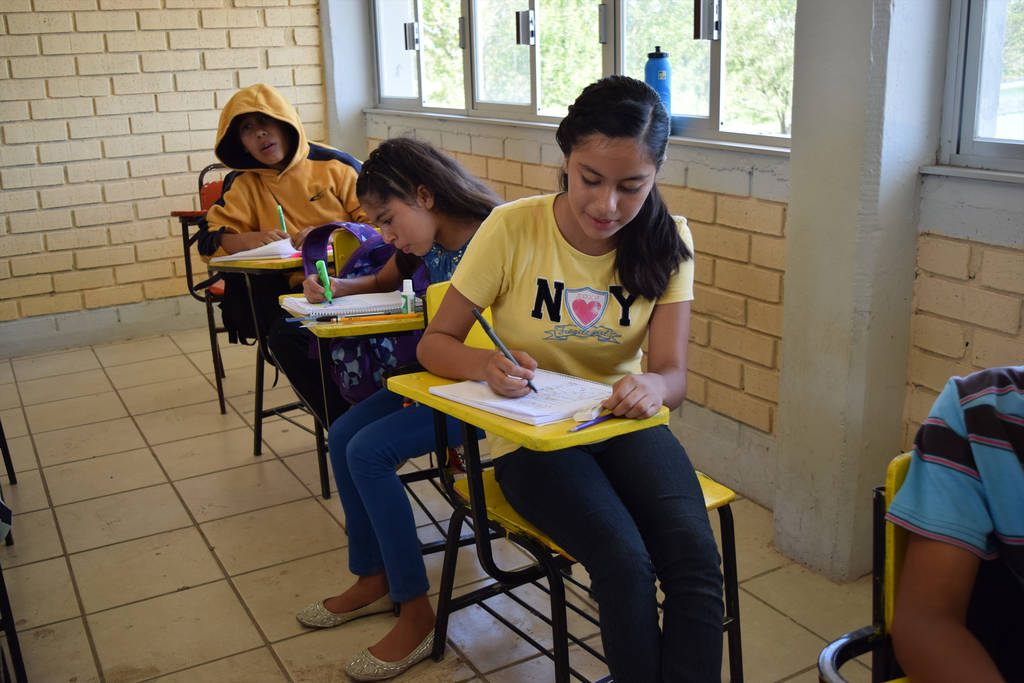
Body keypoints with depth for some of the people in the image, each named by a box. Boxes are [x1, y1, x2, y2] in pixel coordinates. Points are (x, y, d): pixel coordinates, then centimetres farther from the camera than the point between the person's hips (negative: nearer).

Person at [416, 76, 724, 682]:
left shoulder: (667, 241, -5)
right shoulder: (514, 229, -13)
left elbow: (673, 371, -9)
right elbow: (435, 344, -7)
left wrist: (652, 386, -34)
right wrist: (486, 366, -30)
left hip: (624, 425, 3)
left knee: (696, 558, -24)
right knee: (626, 563, -27)